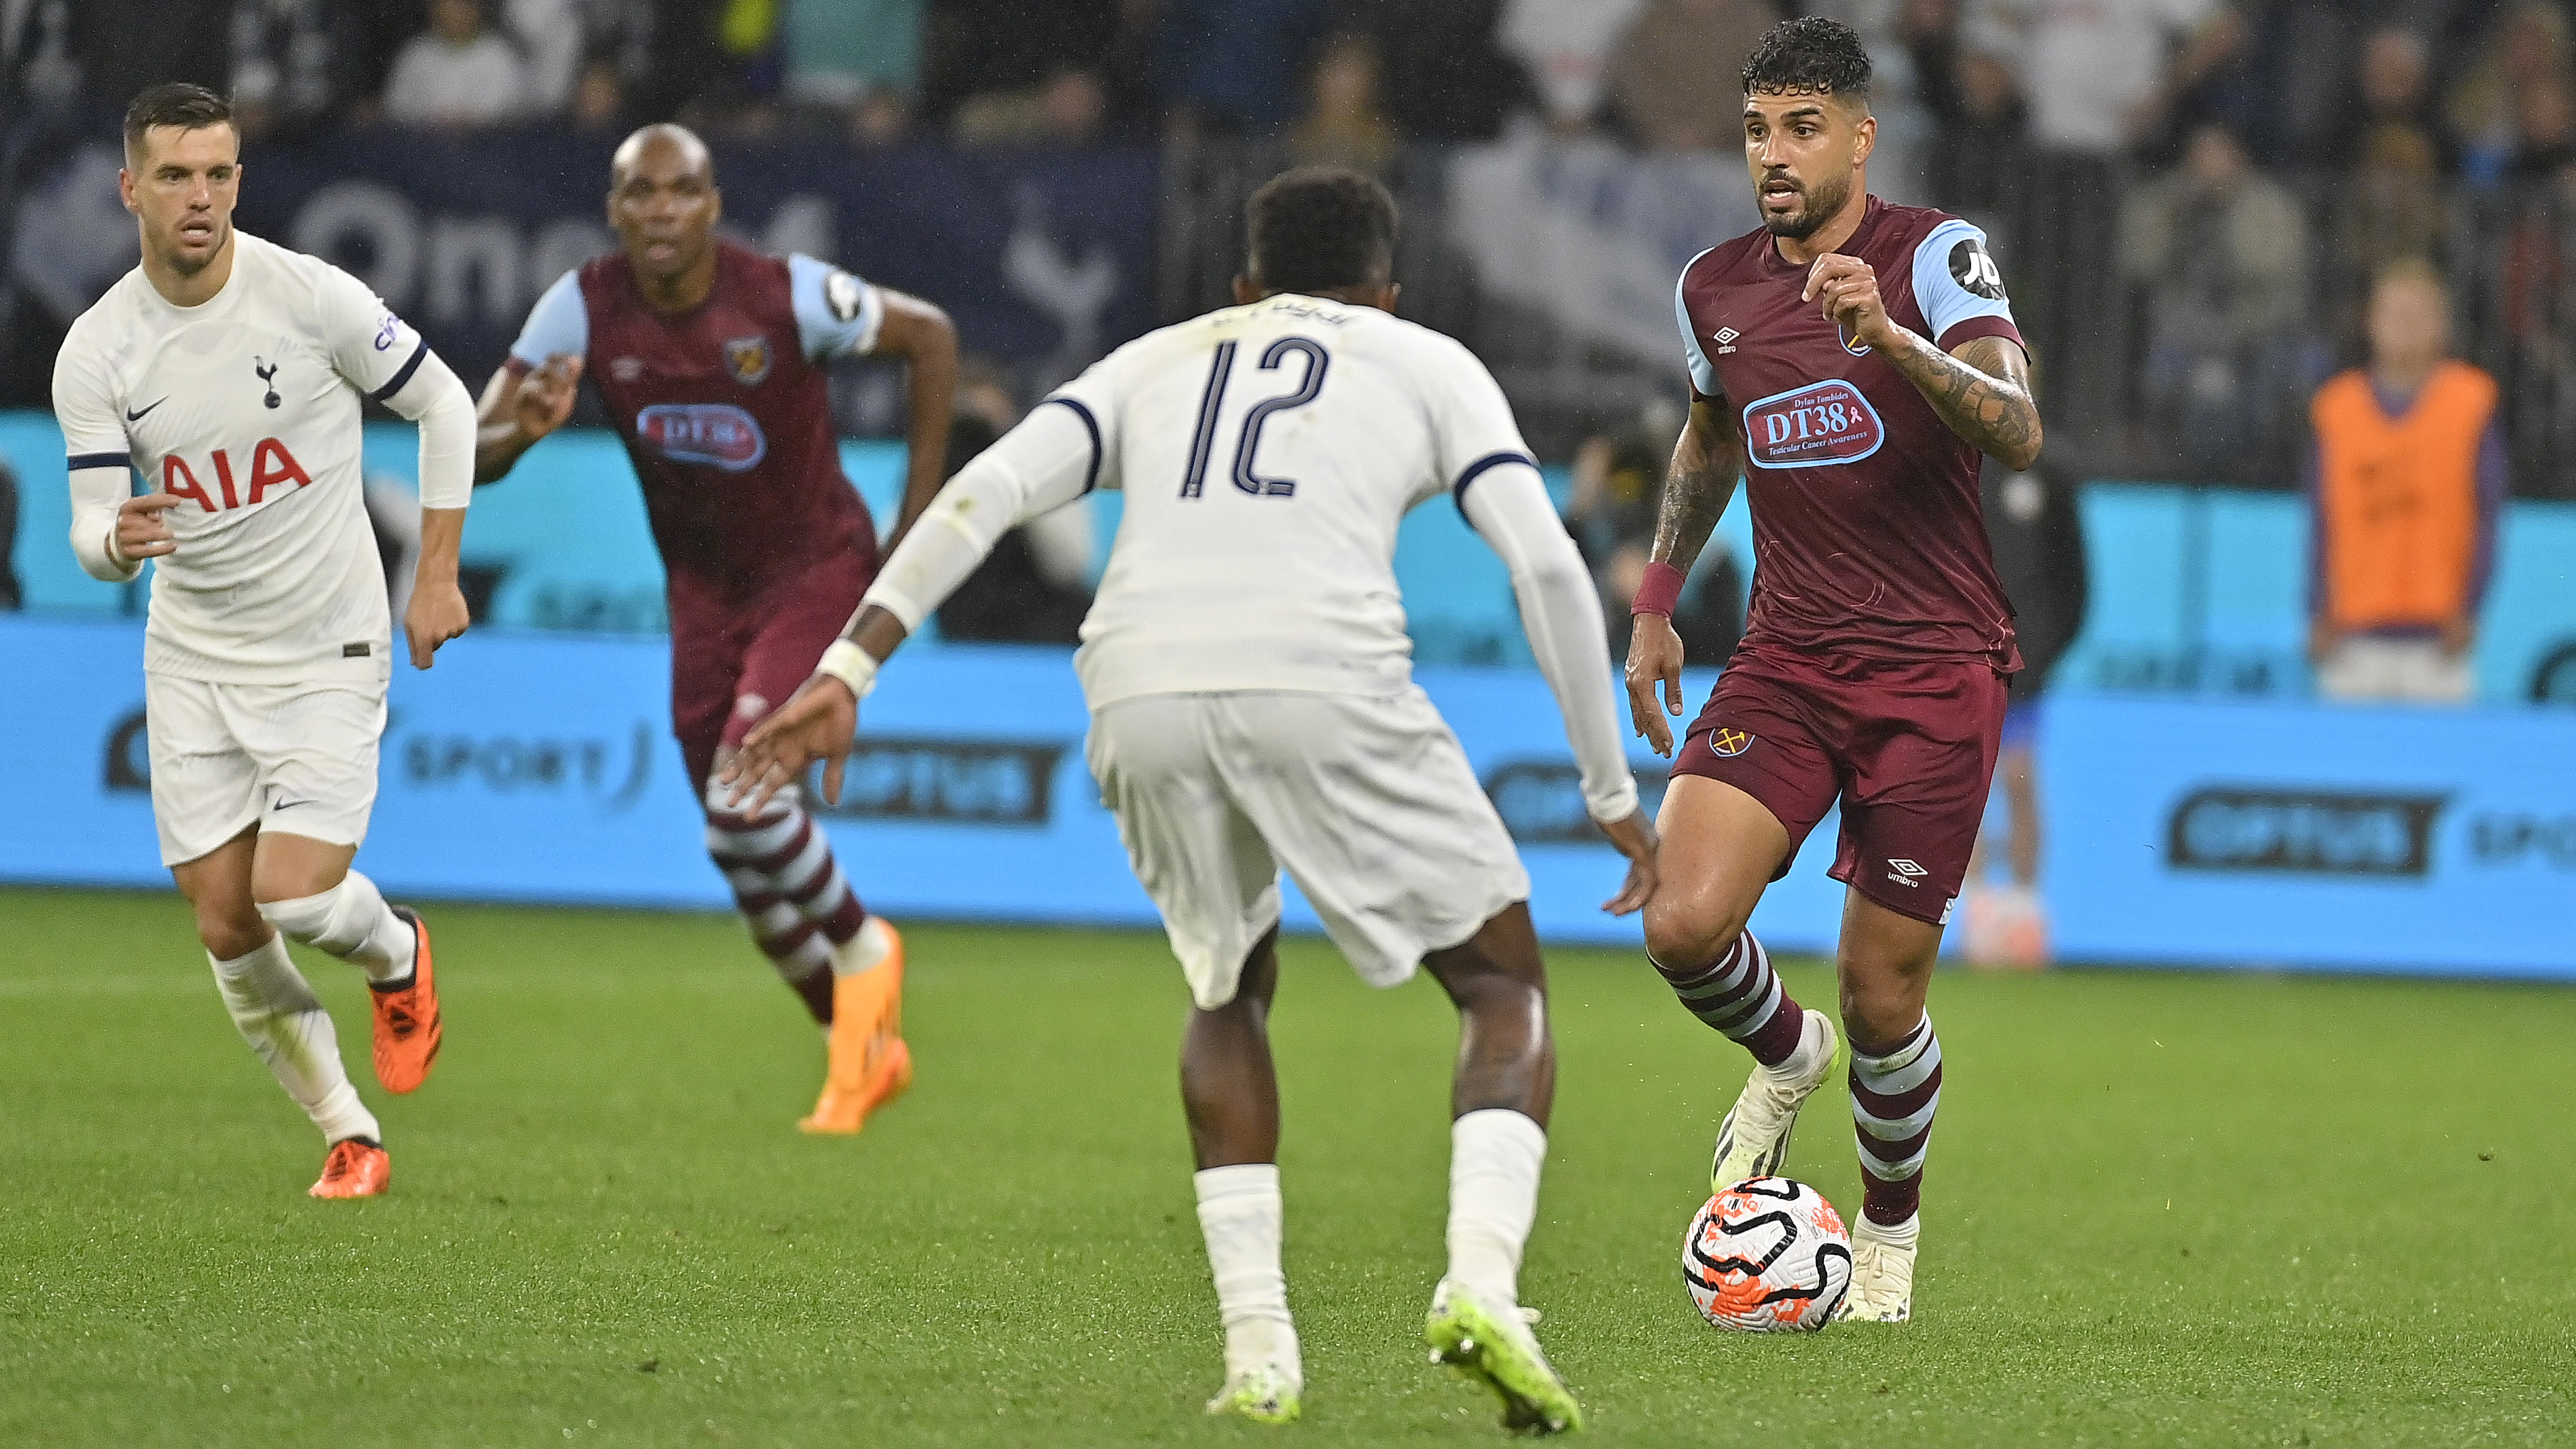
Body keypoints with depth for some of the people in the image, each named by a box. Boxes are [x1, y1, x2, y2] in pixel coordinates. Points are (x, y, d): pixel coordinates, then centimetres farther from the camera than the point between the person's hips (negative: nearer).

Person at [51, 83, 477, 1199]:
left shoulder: (311, 298, -15)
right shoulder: (95, 353, -9)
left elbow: (444, 406, 0)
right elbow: (93, 538, -8)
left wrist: (437, 577, -1)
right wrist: (116, 542, -33)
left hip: (328, 654, -3)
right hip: (193, 663, 3)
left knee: (295, 895, -17)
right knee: (227, 928, 1)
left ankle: (398, 957, 19)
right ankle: (348, 1136, 19)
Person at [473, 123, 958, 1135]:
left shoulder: (786, 296, -22)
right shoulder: (585, 309, -13)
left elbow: (930, 335, -5)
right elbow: (474, 455, -14)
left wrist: (920, 515, -5)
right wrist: (527, 426, -39)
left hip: (816, 569, -4)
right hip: (703, 589, 4)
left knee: (745, 795, -23)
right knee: (746, 862, 8)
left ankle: (860, 951, 7)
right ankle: (865, 1047, 30)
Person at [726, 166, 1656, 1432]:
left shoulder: (1158, 360, 31)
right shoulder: (1425, 363, 25)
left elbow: (985, 493, 14)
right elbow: (1544, 563, 12)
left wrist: (846, 672, 9)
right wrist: (1613, 792, 18)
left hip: (1142, 698, 3)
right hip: (1325, 683, -3)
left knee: (1229, 993, 28)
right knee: (1505, 987, 13)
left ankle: (1256, 1345, 15)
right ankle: (1481, 1287, -12)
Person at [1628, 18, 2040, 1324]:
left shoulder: (1934, 258, -9)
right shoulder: (1714, 288, 7)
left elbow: (2017, 432, -23)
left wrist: (1889, 337, -37)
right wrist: (1654, 602, 21)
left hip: (1936, 666, -4)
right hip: (1784, 663, 4)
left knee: (1882, 997, -2)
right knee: (1684, 925, -18)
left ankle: (1890, 1228, 26)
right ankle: (1782, 1055, 16)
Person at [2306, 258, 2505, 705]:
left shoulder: (2470, 404, 4)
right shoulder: (2337, 408, 9)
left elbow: (2486, 518, 3)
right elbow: (2322, 524, 11)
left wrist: (2466, 611, -5)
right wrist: (2319, 614, 5)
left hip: (2436, 632, -2)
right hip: (2357, 631, 2)